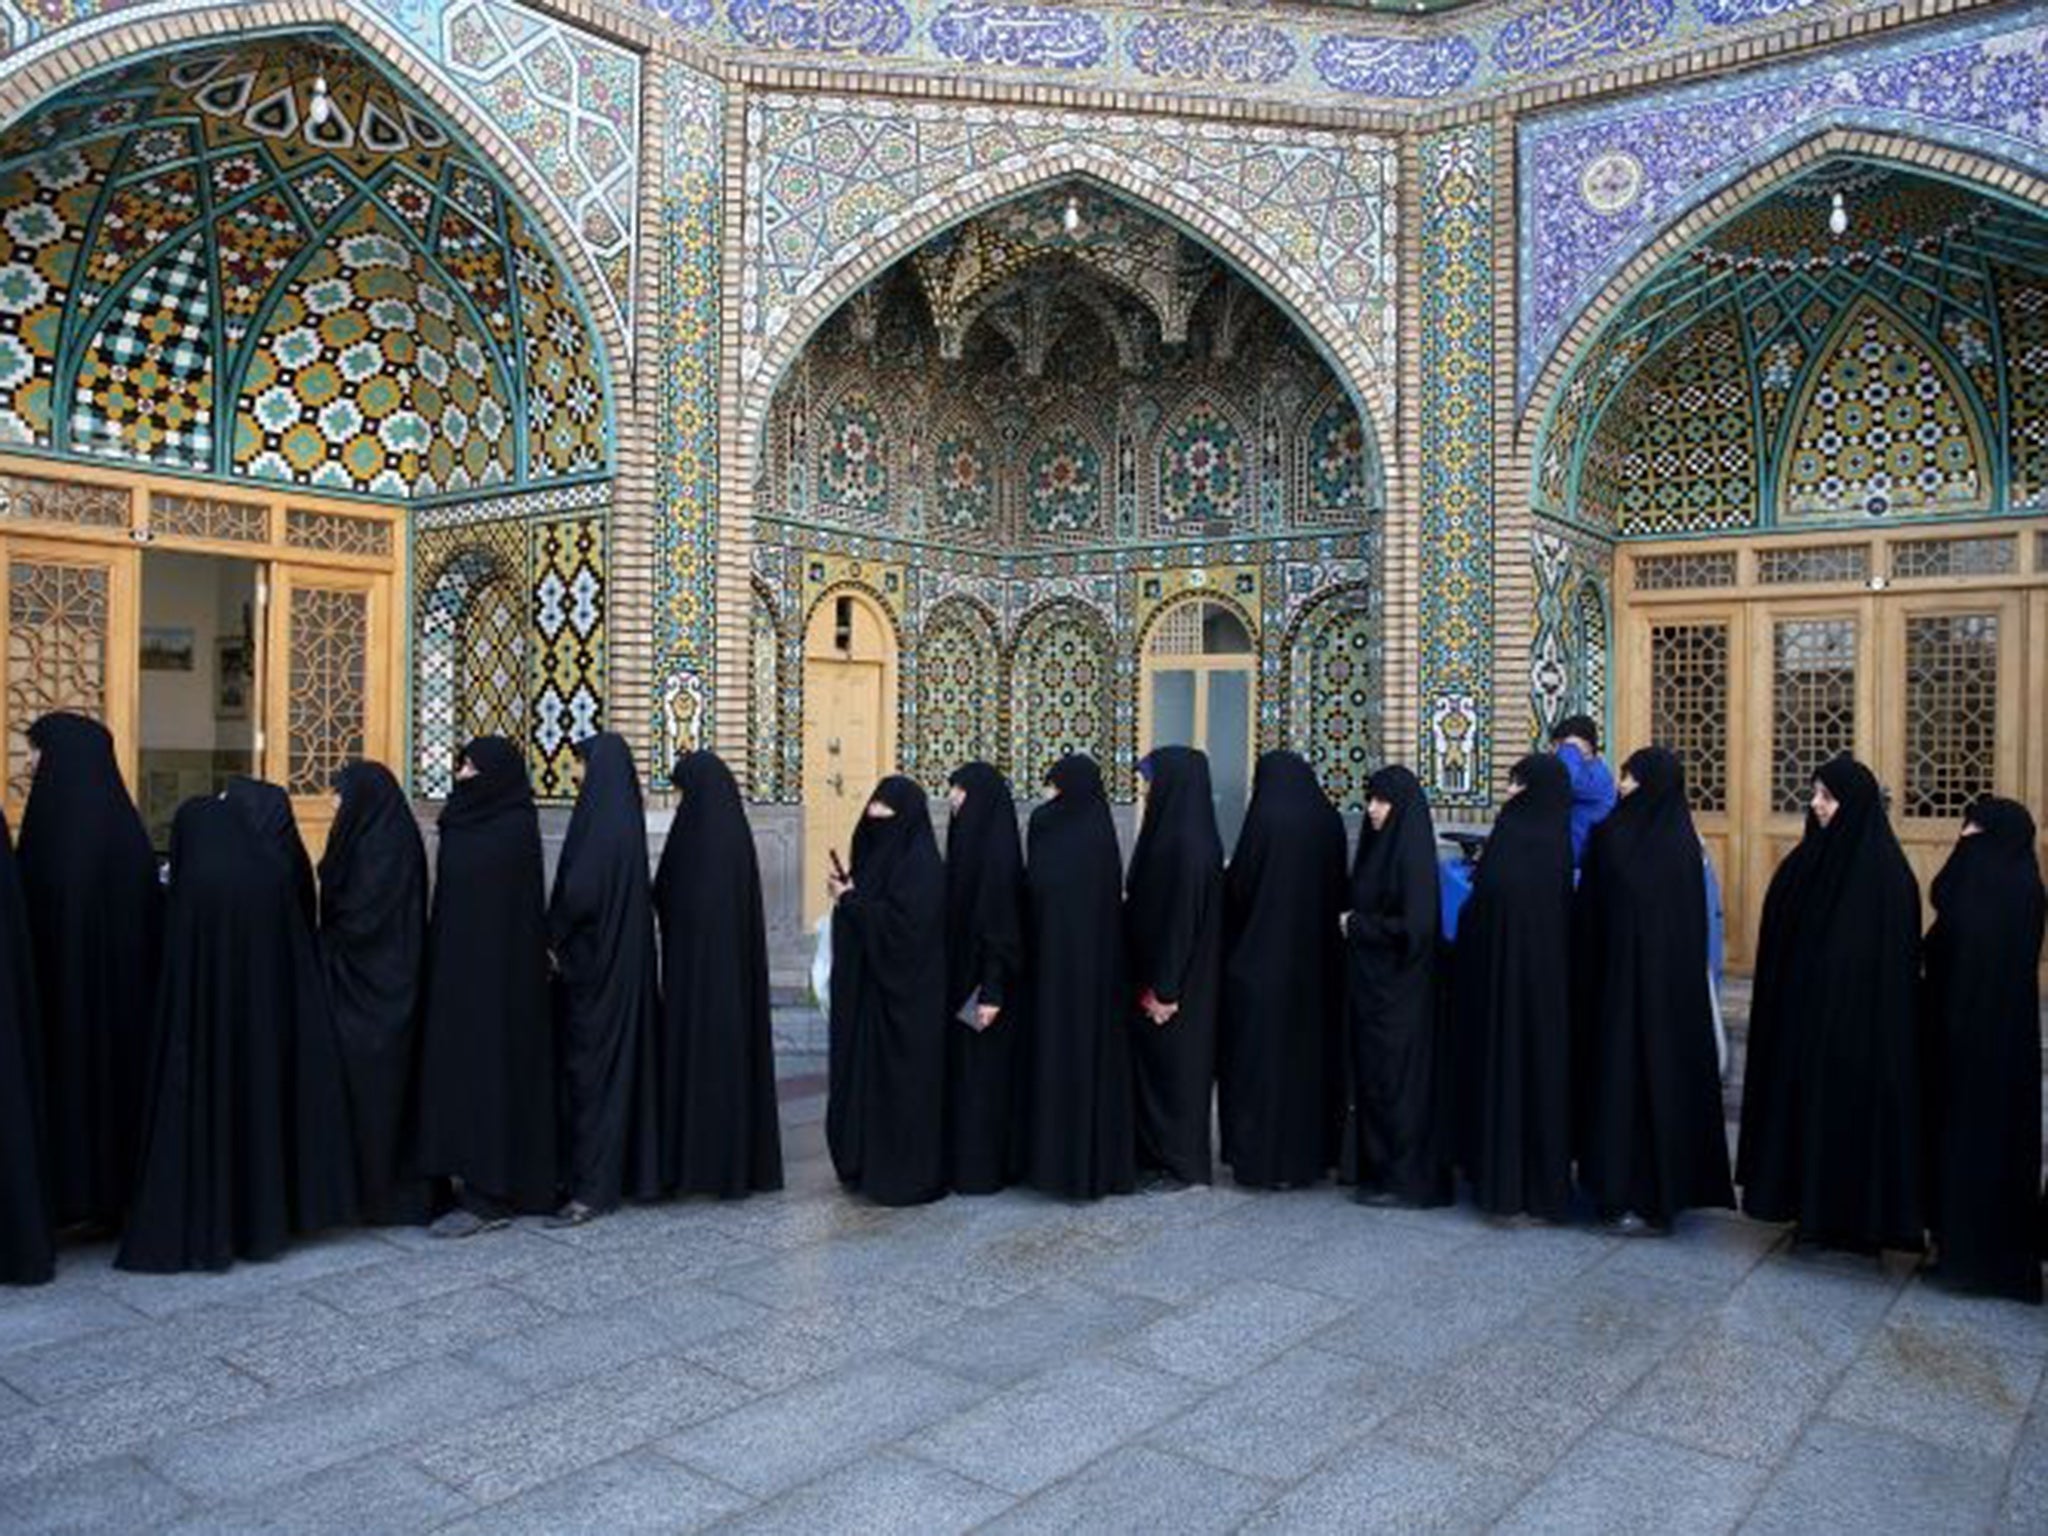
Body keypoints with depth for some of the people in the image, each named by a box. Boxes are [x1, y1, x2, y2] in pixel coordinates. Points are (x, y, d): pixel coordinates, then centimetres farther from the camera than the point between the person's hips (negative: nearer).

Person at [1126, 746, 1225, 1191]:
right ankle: (1155, 1155, 25)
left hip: (1176, 979, -9)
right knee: (1153, 1064, 15)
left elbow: (1183, 916, -22)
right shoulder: (1171, 833, 9)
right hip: (1161, 973, 9)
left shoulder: (1187, 842, -20)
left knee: (1174, 1066, 1)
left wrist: (1164, 988, -20)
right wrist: (1148, 980, 16)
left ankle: (1181, 1165, 13)